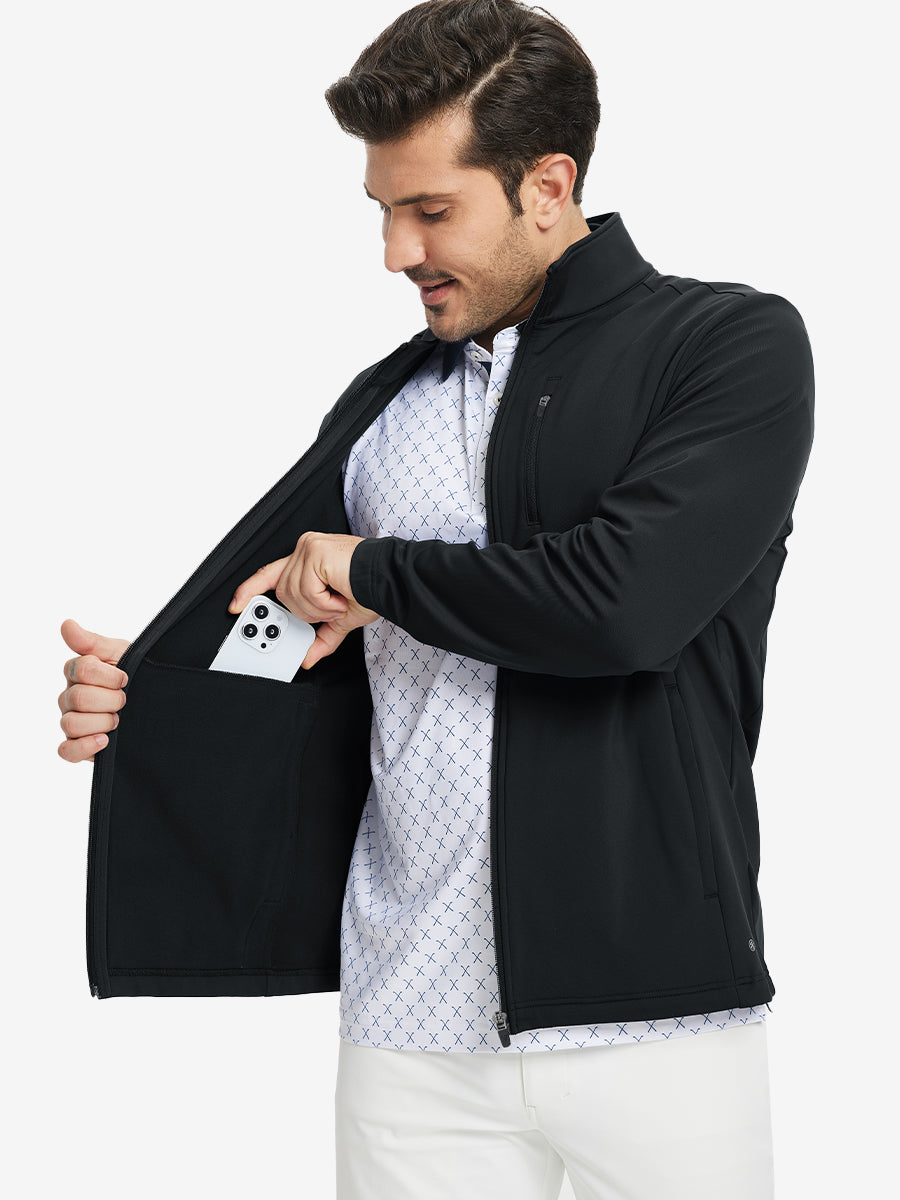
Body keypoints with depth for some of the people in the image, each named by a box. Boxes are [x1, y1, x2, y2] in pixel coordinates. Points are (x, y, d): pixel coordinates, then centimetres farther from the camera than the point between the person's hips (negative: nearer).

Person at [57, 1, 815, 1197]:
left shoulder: (733, 346, -3)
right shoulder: (383, 406, 13)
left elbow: (626, 600, -18)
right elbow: (319, 669, 21)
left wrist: (379, 576, -4)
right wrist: (145, 696, 1)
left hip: (652, 1016, -4)